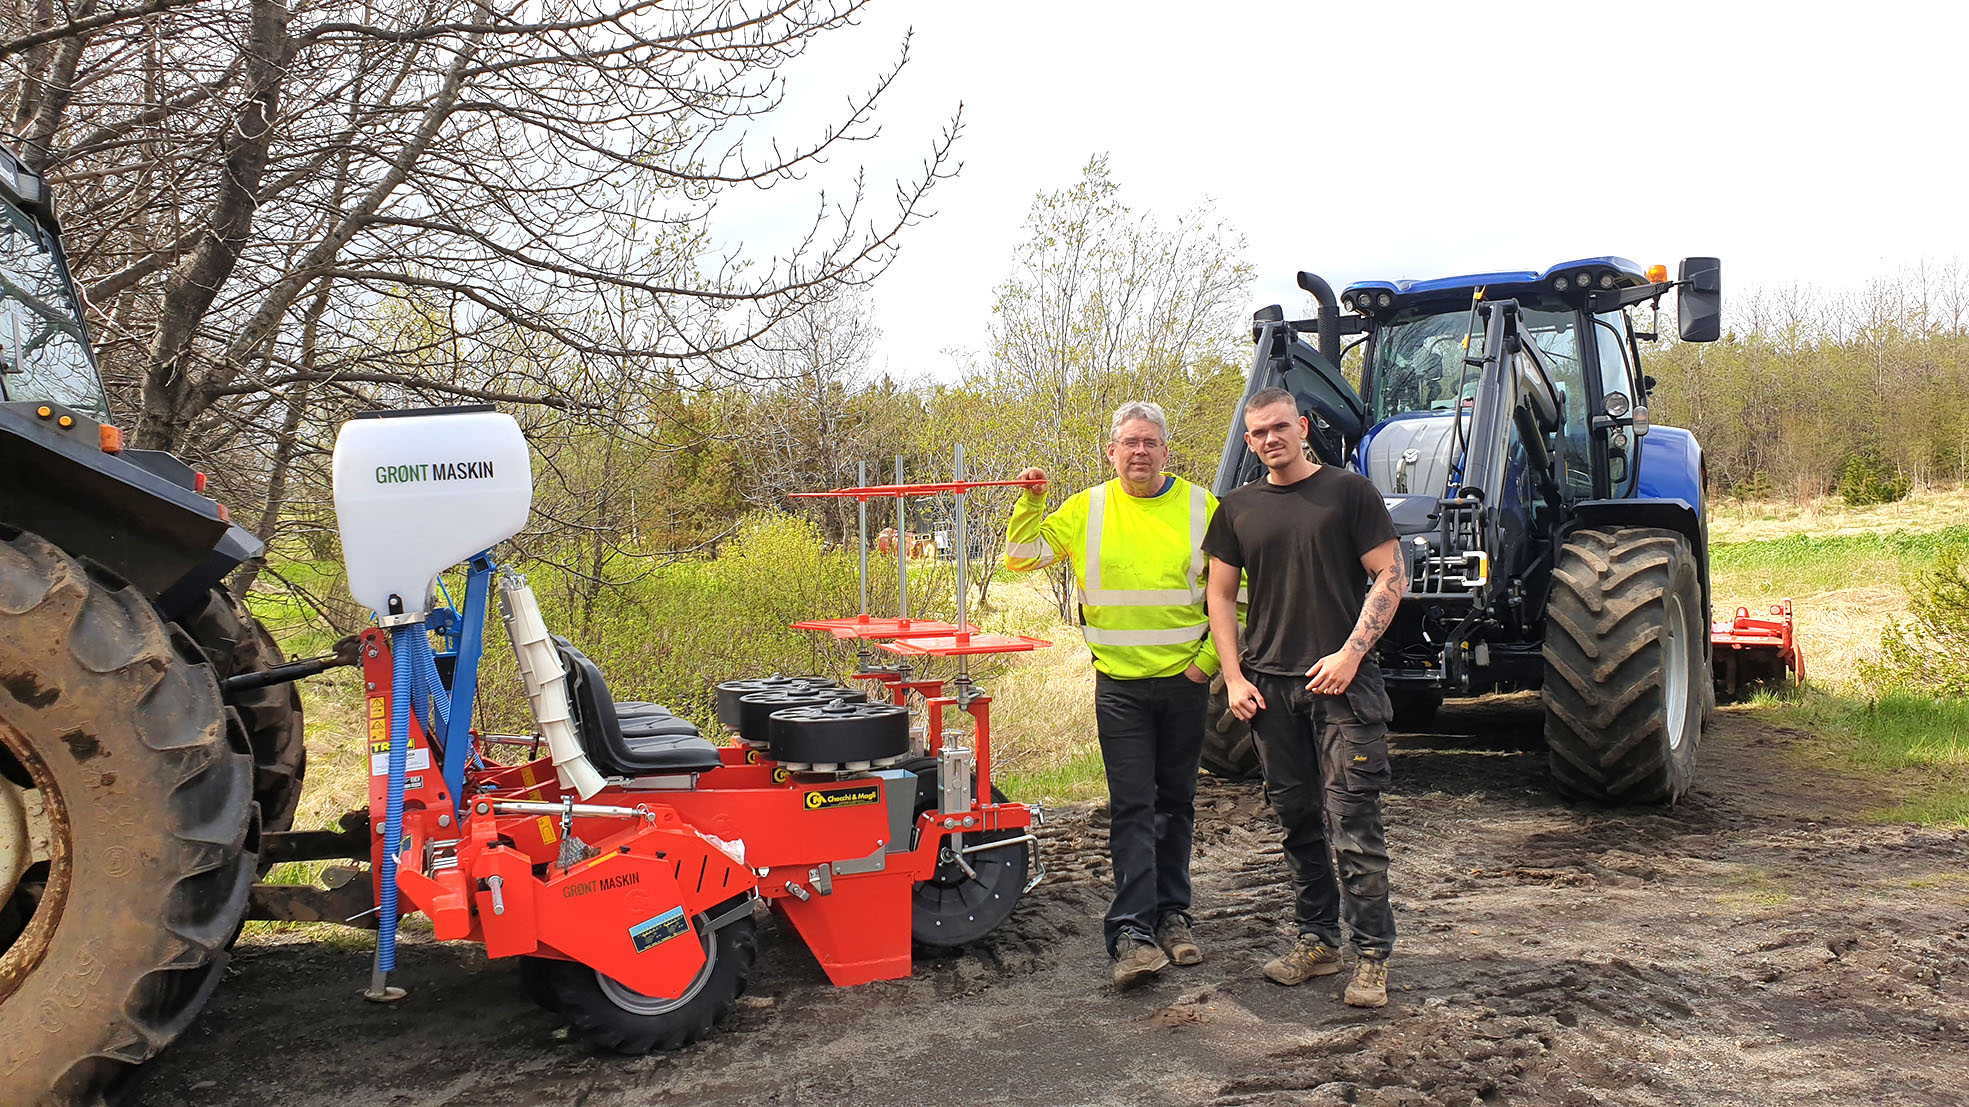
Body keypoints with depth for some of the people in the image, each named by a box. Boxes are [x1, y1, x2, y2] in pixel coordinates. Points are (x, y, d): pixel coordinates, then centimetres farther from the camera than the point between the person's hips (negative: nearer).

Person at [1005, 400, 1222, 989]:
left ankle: (1171, 913, 24)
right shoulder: (1087, 510, 2)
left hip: (1184, 680, 1)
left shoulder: (1200, 508, 1)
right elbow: (1022, 557, 6)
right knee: (1131, 806, -6)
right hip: (1119, 685, -1)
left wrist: (1210, 658, -2)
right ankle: (1132, 931, -7)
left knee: (1176, 802, 12)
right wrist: (1030, 503, -8)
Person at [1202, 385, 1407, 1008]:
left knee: (1354, 823, -6)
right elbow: (1220, 595, 14)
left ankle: (1373, 955, 2)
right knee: (1297, 819, 11)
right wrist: (1234, 677, 4)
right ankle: (1317, 940, 22)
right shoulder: (1238, 508, 11)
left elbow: (1390, 576, -3)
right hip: (1269, 685, 4)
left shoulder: (1348, 491, 0)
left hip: (1343, 681, -4)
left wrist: (1351, 653, -12)